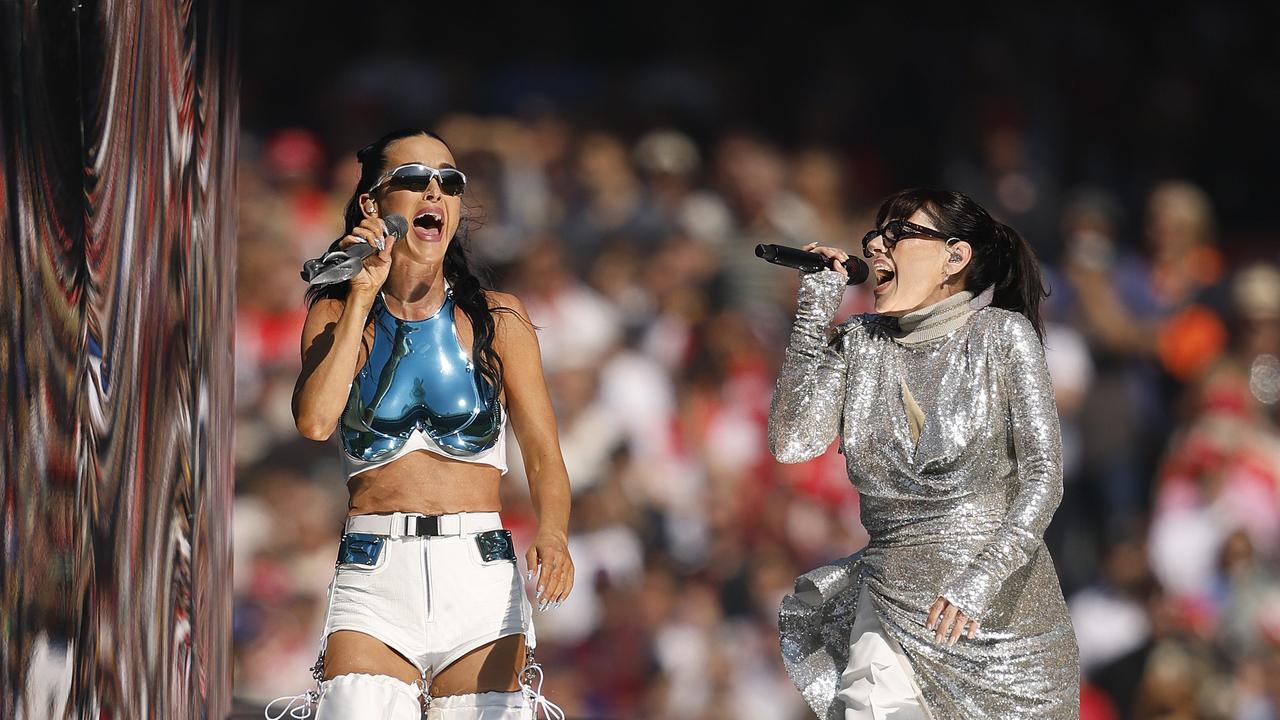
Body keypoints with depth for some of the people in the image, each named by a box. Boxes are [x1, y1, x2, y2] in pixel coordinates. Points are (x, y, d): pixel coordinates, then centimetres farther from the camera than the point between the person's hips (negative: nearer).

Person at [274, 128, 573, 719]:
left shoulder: (497, 321, 7)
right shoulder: (338, 315, 8)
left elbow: (543, 456, 2)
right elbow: (315, 421, -11)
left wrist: (553, 537, -19)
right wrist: (363, 296, -6)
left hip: (480, 581, 1)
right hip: (373, 576, -1)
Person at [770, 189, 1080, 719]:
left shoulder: (1002, 337, -5)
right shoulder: (859, 344, 6)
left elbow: (1043, 479, -10)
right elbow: (791, 443, -6)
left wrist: (980, 580, -24)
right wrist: (814, 314, -6)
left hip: (1000, 610, -2)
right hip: (893, 600, 2)